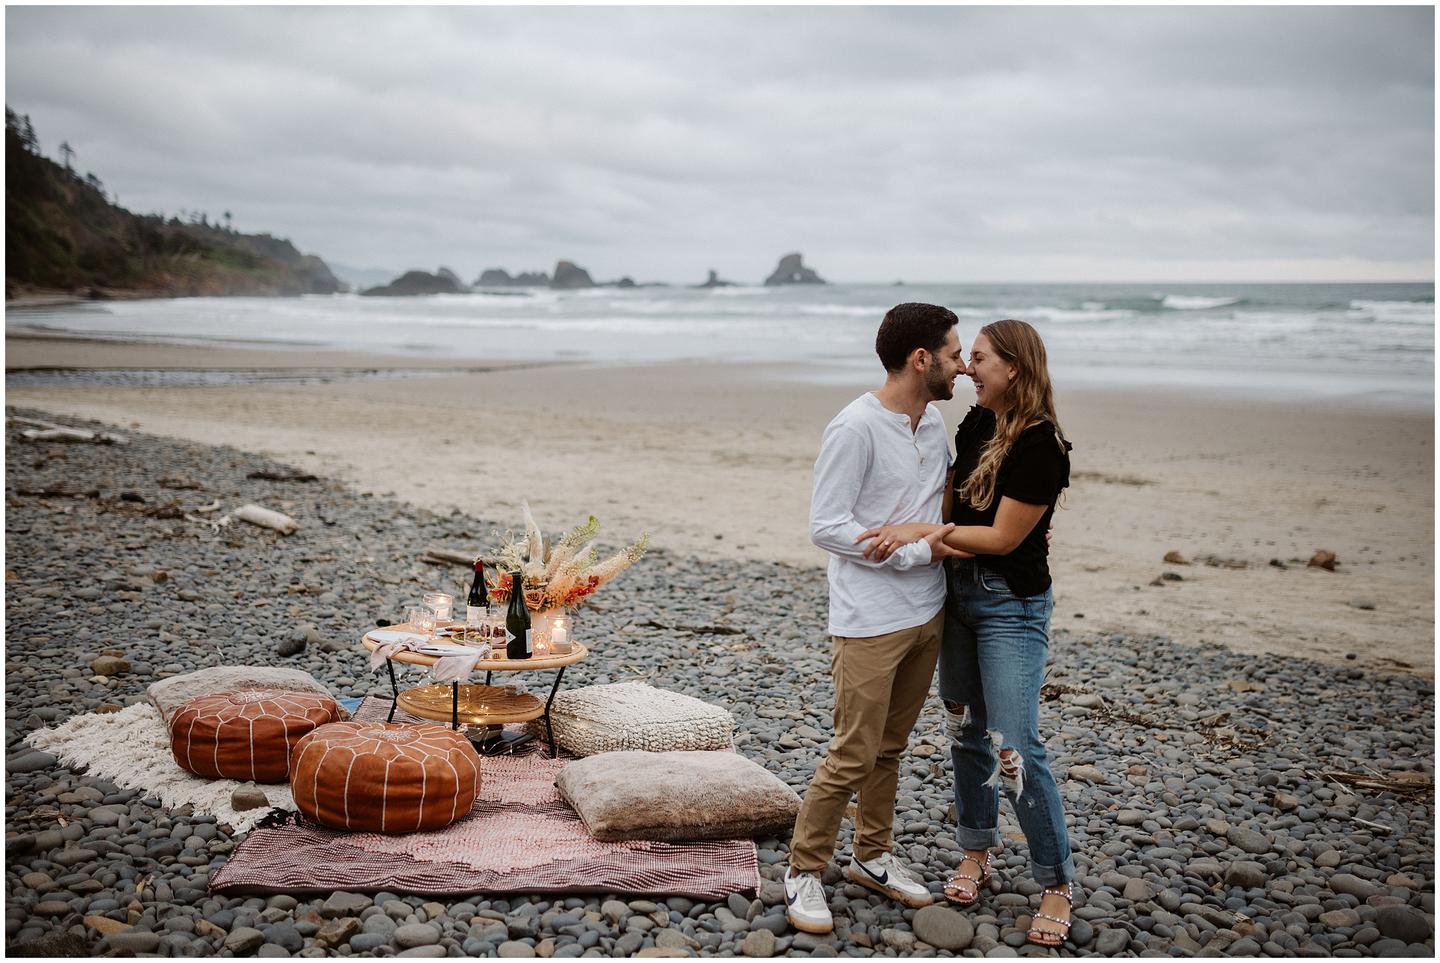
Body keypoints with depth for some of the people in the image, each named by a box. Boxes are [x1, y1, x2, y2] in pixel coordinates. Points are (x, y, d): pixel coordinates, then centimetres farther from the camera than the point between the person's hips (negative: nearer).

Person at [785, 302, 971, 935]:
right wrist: (916, 549, -18)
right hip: (869, 622, -8)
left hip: (926, 615, 8)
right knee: (853, 755, -3)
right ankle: (804, 870, 13)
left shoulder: (933, 423, 8)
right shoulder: (855, 429, -17)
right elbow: (826, 527, -18)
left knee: (890, 748, 18)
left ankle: (872, 856, 33)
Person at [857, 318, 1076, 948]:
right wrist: (902, 529, -1)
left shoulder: (1041, 446, -20)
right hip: (959, 592, 8)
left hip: (1013, 606, -8)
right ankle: (977, 850, 32)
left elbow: (1002, 537, -20)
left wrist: (921, 534, -20)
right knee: (965, 729, 15)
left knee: (1014, 748, -9)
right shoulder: (976, 425, 4)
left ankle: (1057, 883, 6)